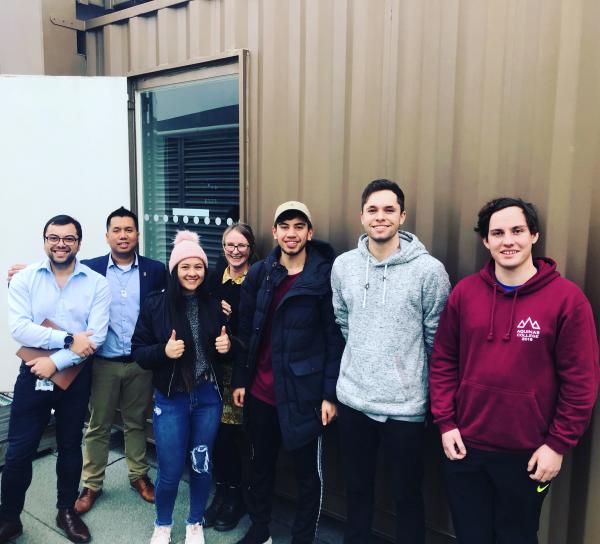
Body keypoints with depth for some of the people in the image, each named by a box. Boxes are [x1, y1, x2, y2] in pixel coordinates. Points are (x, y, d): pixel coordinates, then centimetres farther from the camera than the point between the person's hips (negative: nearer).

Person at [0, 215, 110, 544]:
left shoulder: (97, 283, -7)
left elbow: (96, 337, -13)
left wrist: (56, 362, -17)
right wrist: (68, 339, -21)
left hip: (75, 375, 0)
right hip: (33, 373, 0)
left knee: (70, 446, 15)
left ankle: (66, 511, 35)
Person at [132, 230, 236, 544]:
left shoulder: (214, 306, -1)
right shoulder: (155, 305, -7)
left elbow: (226, 348, 10)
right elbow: (138, 352, -5)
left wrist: (226, 347, -12)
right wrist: (163, 351, -23)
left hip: (208, 398, 2)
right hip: (170, 399, -2)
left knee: (202, 465, 13)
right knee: (170, 471, 6)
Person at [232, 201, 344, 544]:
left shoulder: (325, 276, -10)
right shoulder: (258, 274, 2)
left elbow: (335, 338, -9)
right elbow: (245, 331, 6)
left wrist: (330, 394, -11)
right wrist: (240, 380, 6)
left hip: (304, 393, -4)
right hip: (260, 391, 4)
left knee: (309, 473, 12)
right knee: (261, 465, 20)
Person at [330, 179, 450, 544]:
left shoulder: (429, 270, -12)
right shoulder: (343, 266, 0)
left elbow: (437, 339, -4)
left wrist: (438, 397, 2)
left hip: (405, 405, -3)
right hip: (353, 399, 4)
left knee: (407, 495, 14)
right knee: (357, 488, 21)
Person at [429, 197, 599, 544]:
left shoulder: (567, 297, -10)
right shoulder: (464, 292, -2)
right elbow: (444, 362, 2)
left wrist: (558, 444, -7)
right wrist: (445, 422, -2)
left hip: (527, 453, -2)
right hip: (464, 445, 3)